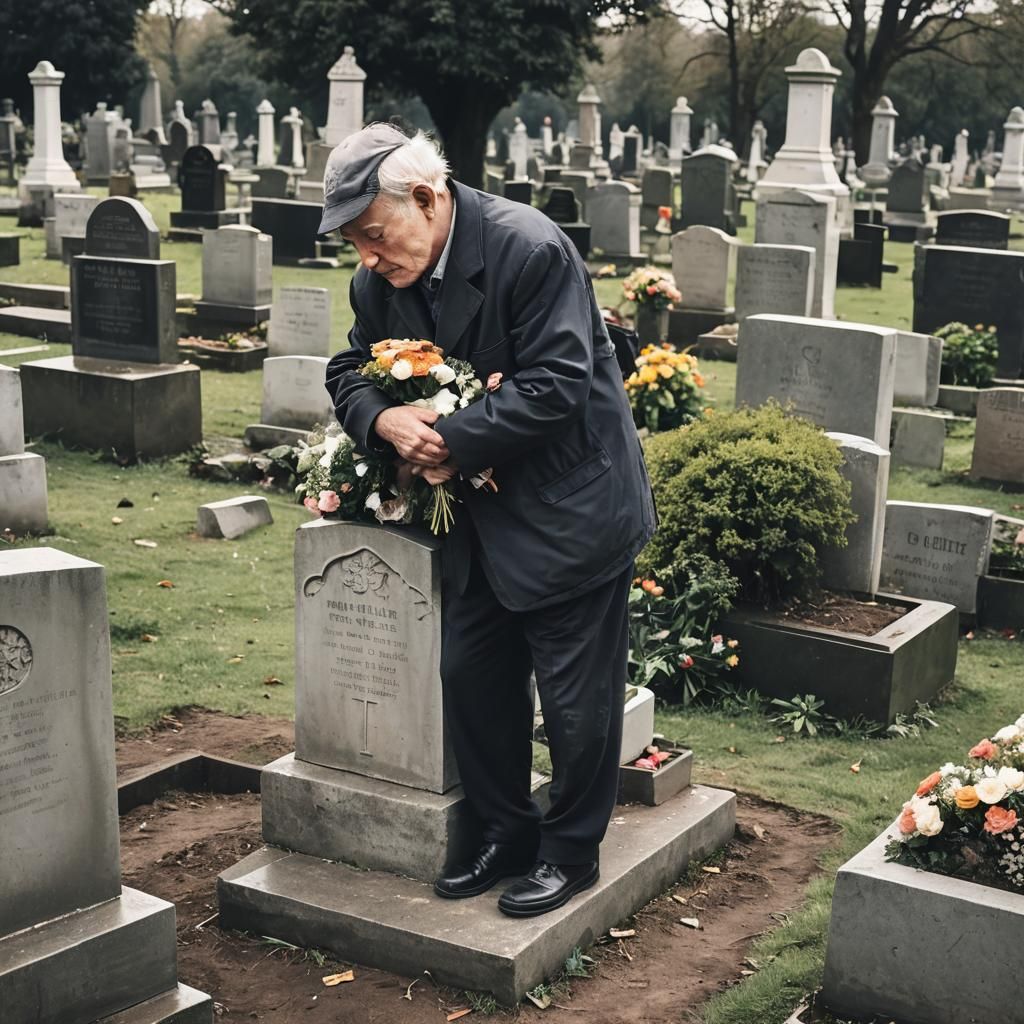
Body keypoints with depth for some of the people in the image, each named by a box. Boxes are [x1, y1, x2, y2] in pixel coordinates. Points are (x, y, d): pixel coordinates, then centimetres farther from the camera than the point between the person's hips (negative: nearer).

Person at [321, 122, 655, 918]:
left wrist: (452, 444, -24)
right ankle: (507, 835, 32)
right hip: (480, 512, 7)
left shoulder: (530, 250, -23)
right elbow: (350, 371, 7)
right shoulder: (382, 280, -2)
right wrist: (385, 420, -16)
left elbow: (554, 386, -26)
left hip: (569, 508, -7)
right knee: (472, 677, 14)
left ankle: (572, 851, 23)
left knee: (576, 694, 4)